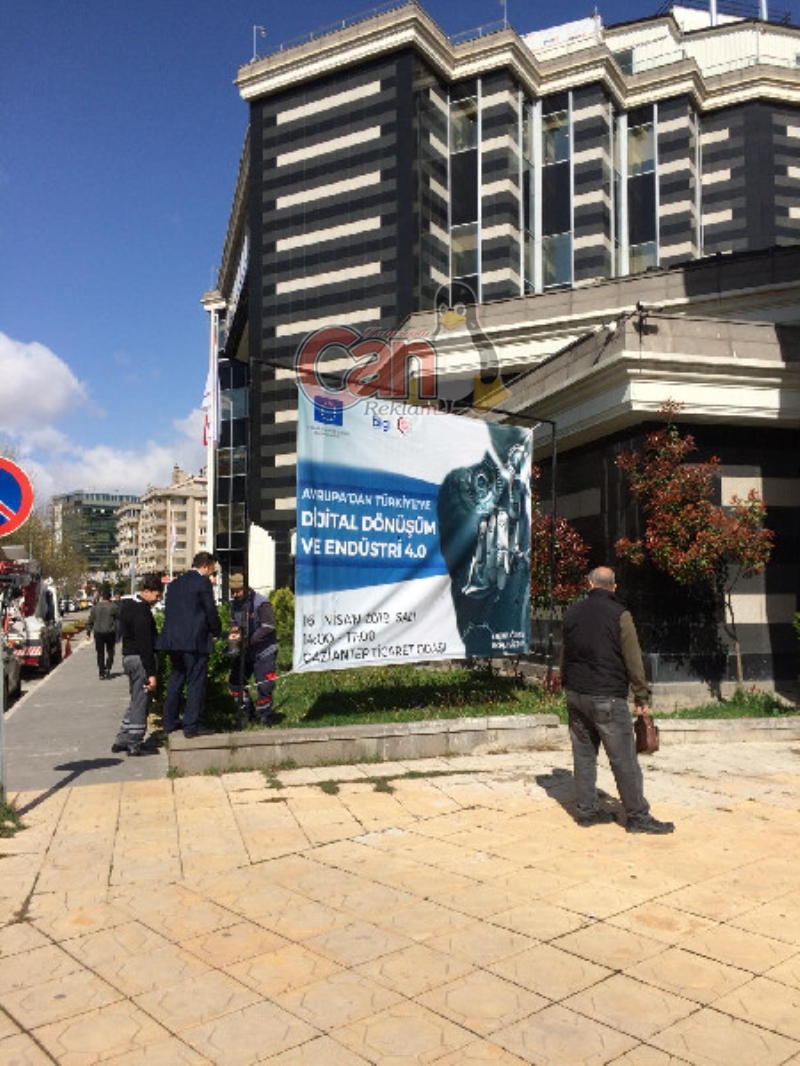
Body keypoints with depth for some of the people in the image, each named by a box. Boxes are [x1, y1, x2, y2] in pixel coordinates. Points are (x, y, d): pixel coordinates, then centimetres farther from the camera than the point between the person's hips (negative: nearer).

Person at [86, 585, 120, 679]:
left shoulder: (95, 607, 1)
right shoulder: (114, 607, -6)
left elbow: (90, 621, 5)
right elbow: (119, 618, 0)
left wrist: (88, 633, 12)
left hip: (98, 633, 1)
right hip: (110, 633, -1)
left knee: (100, 653, 8)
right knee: (110, 651, 14)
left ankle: (101, 673, 7)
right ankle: (108, 668, -2)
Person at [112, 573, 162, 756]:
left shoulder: (127, 605, 11)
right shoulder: (142, 611, -19)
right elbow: (145, 644, -22)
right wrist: (152, 673, -22)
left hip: (128, 657, 10)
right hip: (141, 659, -10)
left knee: (136, 700, 18)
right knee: (141, 702, 0)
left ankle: (122, 740, 22)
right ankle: (134, 744, 6)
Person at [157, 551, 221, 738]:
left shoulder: (174, 583, 15)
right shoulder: (203, 582, -8)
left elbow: (169, 611, 16)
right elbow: (211, 612, -9)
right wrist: (216, 632, 7)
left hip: (173, 639, 8)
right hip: (195, 640, -7)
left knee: (175, 680, 16)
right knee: (196, 682, -2)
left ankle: (170, 722, 22)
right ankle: (192, 725, -1)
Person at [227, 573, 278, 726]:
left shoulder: (261, 603, -18)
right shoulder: (235, 603, 5)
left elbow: (268, 627, -22)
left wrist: (249, 640, -25)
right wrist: (234, 630, -4)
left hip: (264, 651, -7)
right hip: (245, 651, 7)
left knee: (263, 685, -7)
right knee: (235, 681, 9)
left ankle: (265, 717, 13)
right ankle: (248, 713, 25)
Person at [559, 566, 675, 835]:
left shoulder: (571, 613, 8)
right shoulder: (619, 614, -8)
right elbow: (633, 659, -8)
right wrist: (641, 696, -1)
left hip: (575, 694, 6)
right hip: (607, 697, -5)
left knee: (583, 754, 12)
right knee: (624, 759, 0)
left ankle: (586, 810, 17)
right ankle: (638, 816, 6)